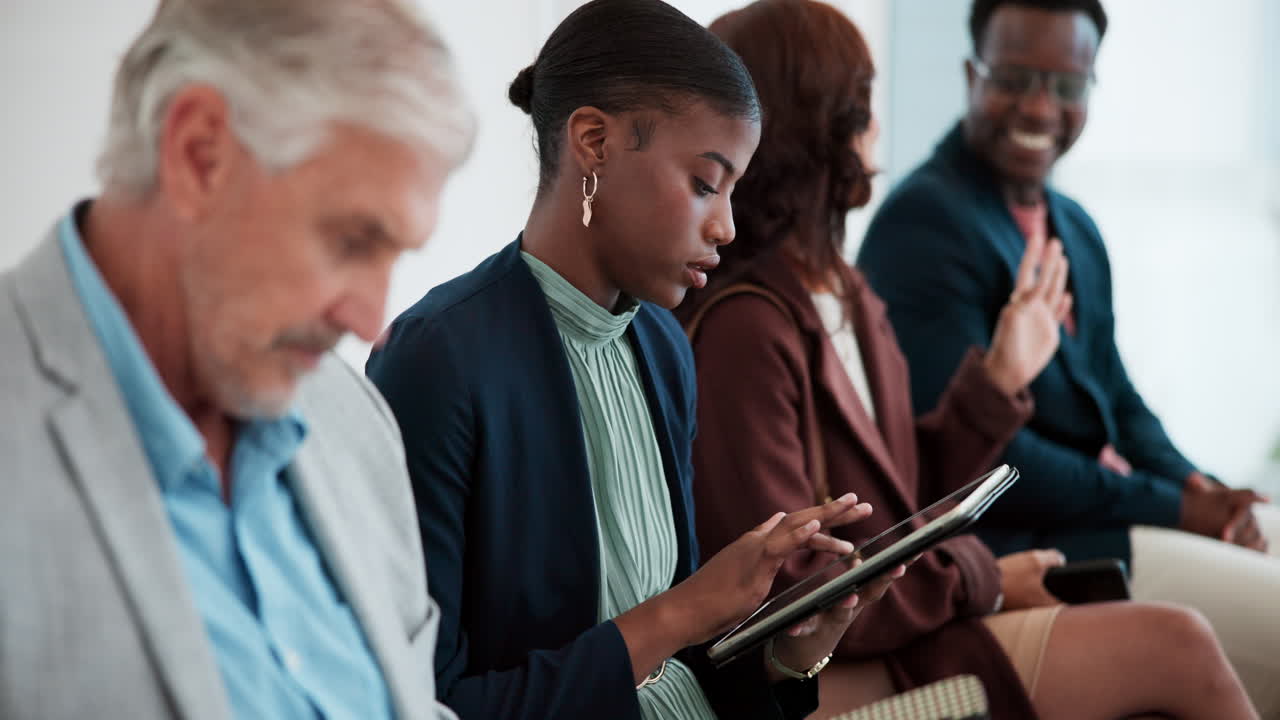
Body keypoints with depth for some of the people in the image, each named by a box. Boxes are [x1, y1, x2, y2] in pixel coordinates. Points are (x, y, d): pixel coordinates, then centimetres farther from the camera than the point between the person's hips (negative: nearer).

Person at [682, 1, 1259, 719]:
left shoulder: (847, 296, 10)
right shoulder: (741, 327, -18)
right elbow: (793, 595, -18)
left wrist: (1000, 380, 7)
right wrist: (982, 581, -9)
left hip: (896, 625, 8)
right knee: (1176, 647, -13)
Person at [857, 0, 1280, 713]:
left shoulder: (1075, 227, 14)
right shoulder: (925, 221, -15)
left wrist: (1200, 489, -4)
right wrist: (1169, 507, -17)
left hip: (1111, 499, 9)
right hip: (1019, 541, -9)